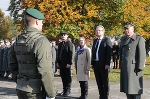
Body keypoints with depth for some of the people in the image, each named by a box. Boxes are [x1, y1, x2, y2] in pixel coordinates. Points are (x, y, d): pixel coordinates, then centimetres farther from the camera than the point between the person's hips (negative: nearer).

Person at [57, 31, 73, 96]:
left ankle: (68, 90, 7)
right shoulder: (60, 44, 16)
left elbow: (71, 54, -11)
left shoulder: (69, 44, -5)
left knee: (68, 77, 1)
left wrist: (69, 63, -17)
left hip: (67, 64, -6)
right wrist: (58, 62, 13)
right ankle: (64, 90, 18)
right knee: (63, 76, 10)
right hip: (61, 63, 6)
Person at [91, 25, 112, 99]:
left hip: (103, 64, -6)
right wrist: (92, 63, 10)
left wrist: (107, 64, -17)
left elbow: (109, 52, -10)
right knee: (99, 81, 10)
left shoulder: (107, 40, -3)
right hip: (96, 64, 6)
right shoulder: (95, 41, 17)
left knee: (105, 81, 1)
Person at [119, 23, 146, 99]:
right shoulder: (123, 39, 15)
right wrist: (121, 66, 14)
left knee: (135, 87, -4)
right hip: (125, 67, 6)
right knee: (127, 87, 9)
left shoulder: (139, 39, -5)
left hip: (134, 67, -6)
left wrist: (139, 68, -16)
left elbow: (142, 54, -11)